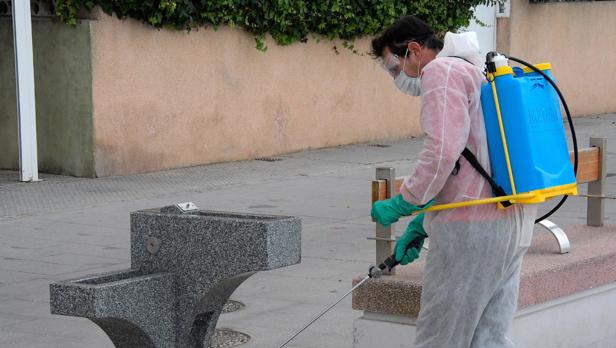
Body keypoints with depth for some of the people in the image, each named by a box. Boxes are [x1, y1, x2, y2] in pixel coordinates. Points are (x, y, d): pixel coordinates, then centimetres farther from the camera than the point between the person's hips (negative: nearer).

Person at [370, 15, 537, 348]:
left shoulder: (442, 71, -7)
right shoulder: (477, 71, 24)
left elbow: (442, 152, -21)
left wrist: (403, 204, -10)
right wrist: (422, 225, 22)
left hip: (471, 227, -10)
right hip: (513, 223, 10)